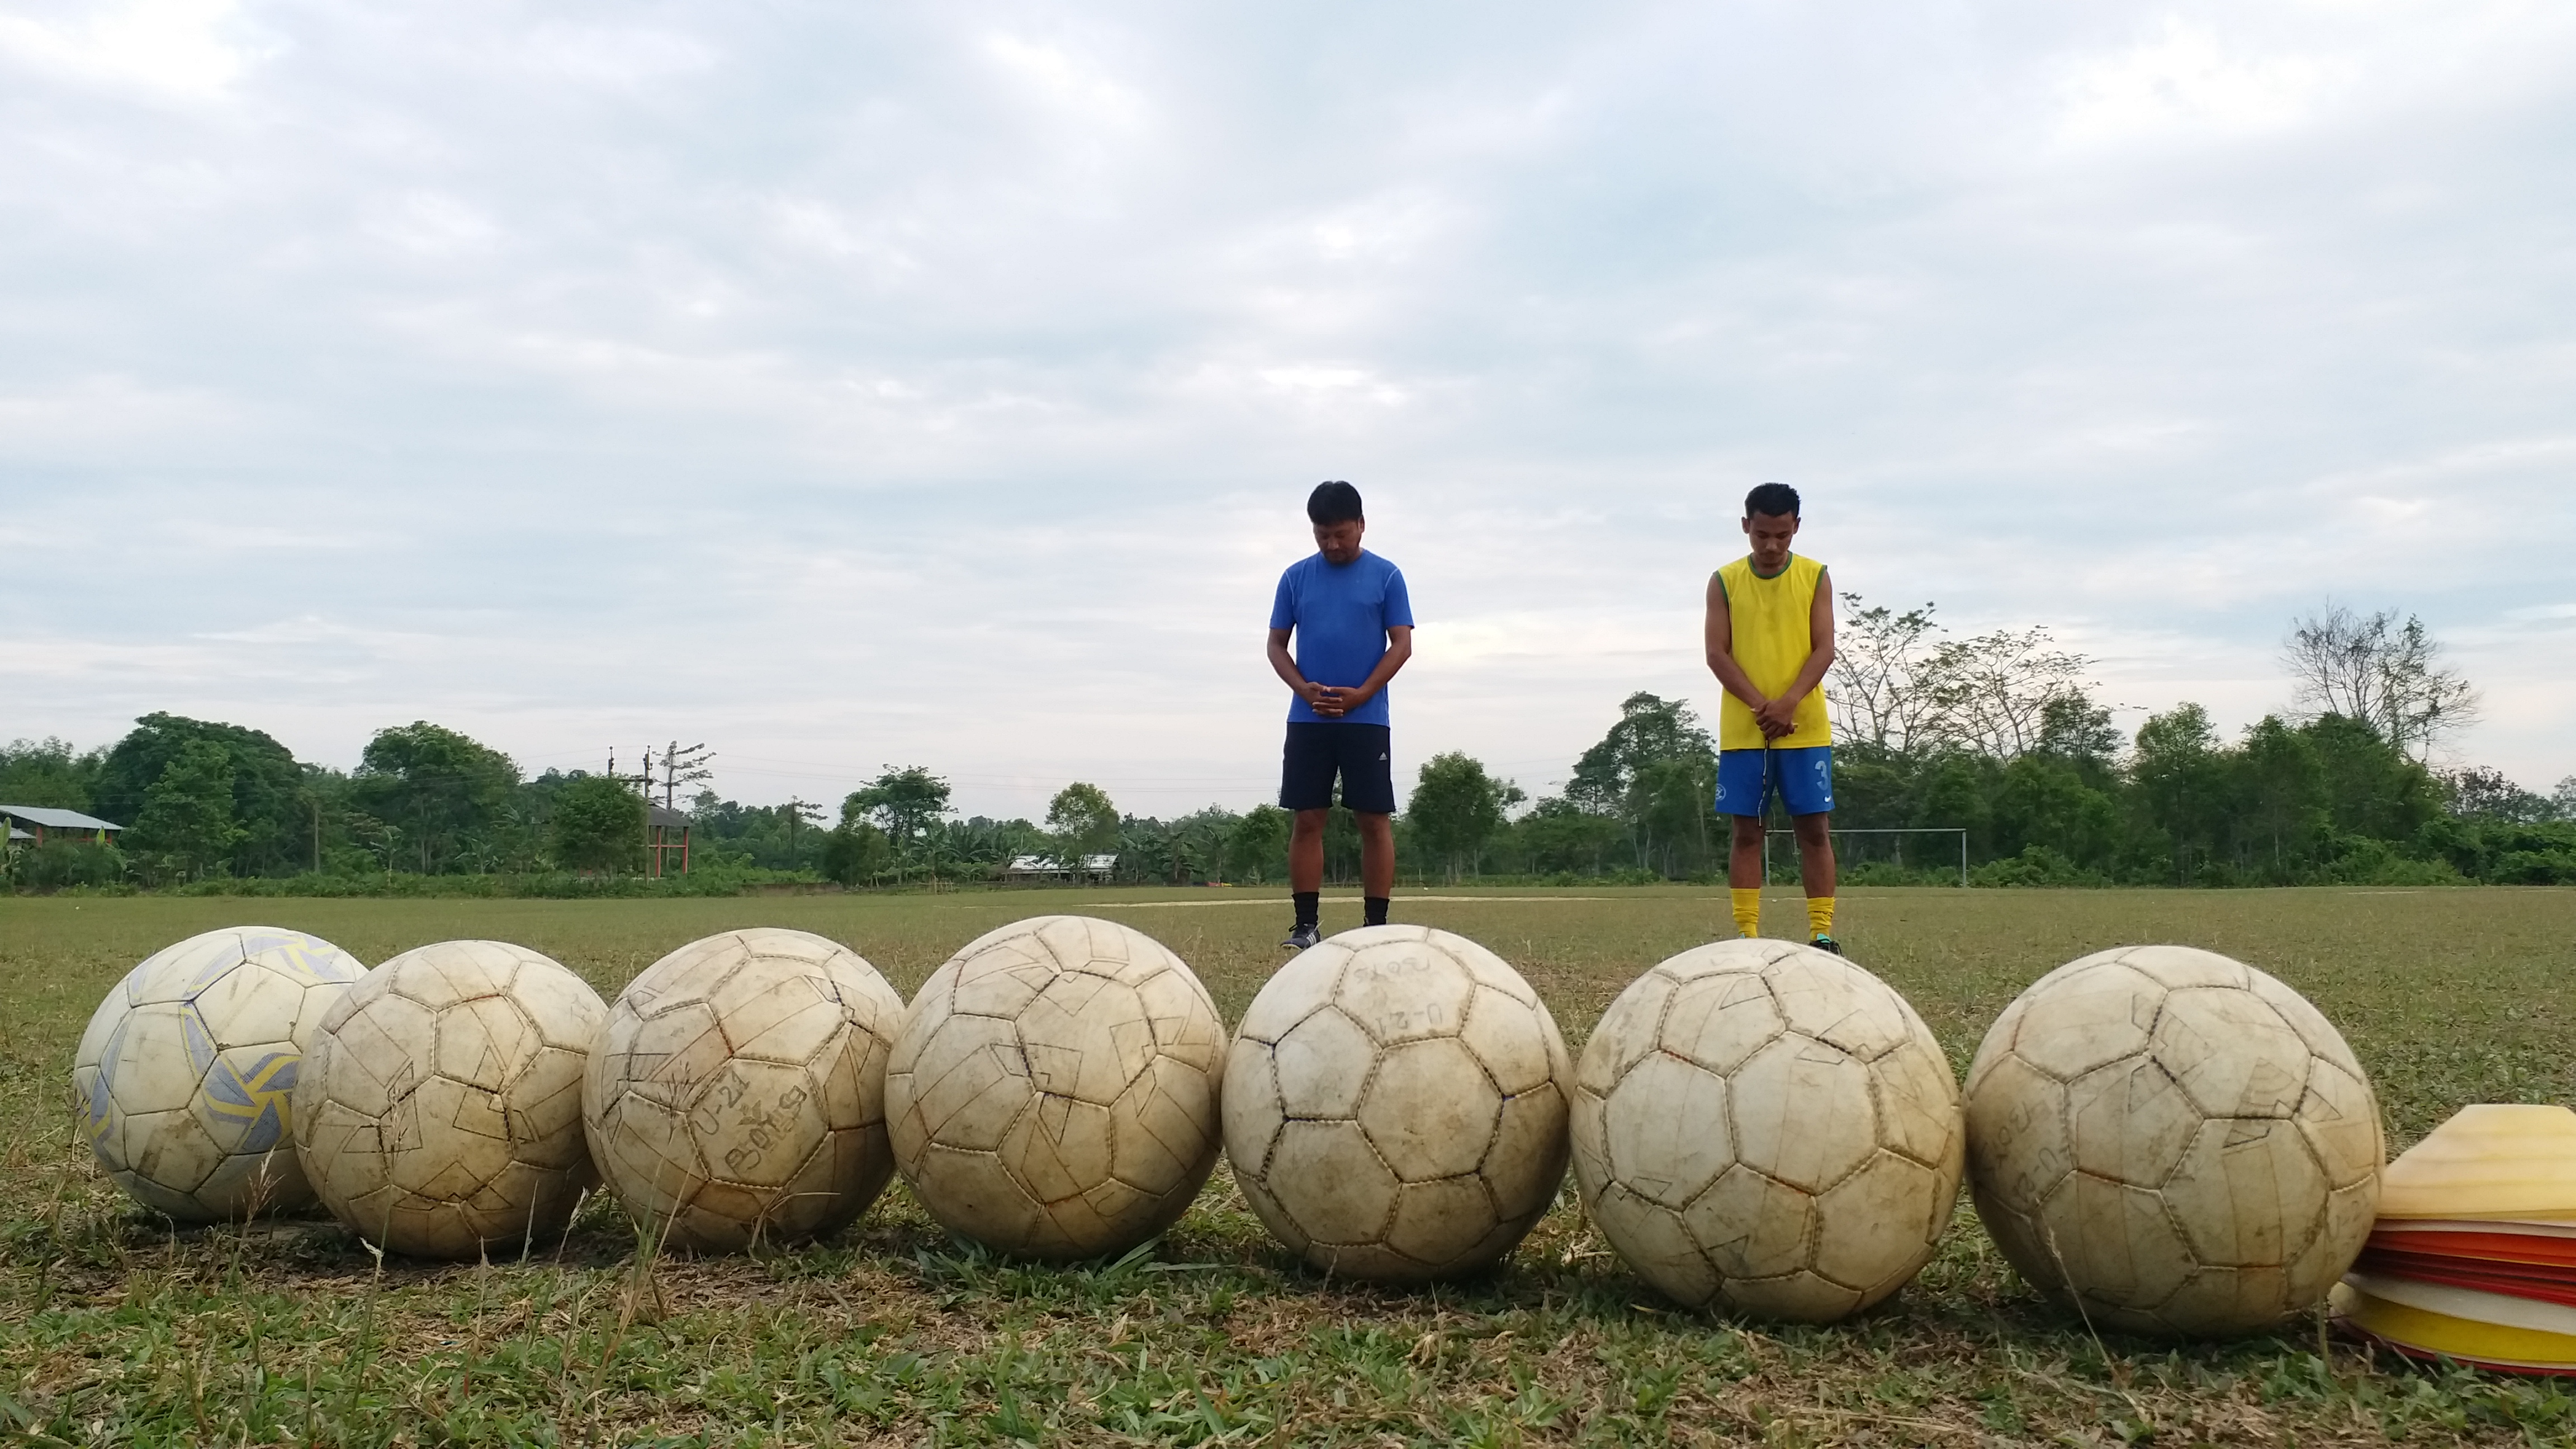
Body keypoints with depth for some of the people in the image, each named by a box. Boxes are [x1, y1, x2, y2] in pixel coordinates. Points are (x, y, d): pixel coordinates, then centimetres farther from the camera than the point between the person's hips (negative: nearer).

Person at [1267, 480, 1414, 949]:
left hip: (1367, 720, -2)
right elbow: (1277, 645, 8)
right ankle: (1306, 924, 6)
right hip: (1307, 720, 2)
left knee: (1375, 821, -1)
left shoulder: (1386, 576, 2)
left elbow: (1401, 644, -1)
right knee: (1308, 819, 1)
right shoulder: (1296, 577, 7)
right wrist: (1303, 688, -10)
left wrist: (1361, 694, -13)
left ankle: (1377, 926, 4)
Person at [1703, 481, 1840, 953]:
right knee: (1747, 830, 2)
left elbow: (1824, 649, -3)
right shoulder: (1724, 582, 3)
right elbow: (1717, 654, -3)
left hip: (1806, 727, 0)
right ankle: (1747, 934, 5)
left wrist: (1788, 703, -18)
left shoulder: (1815, 577, 4)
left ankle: (1823, 933, 3)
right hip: (1742, 730, 0)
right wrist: (1760, 706, -15)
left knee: (1814, 827, -1)